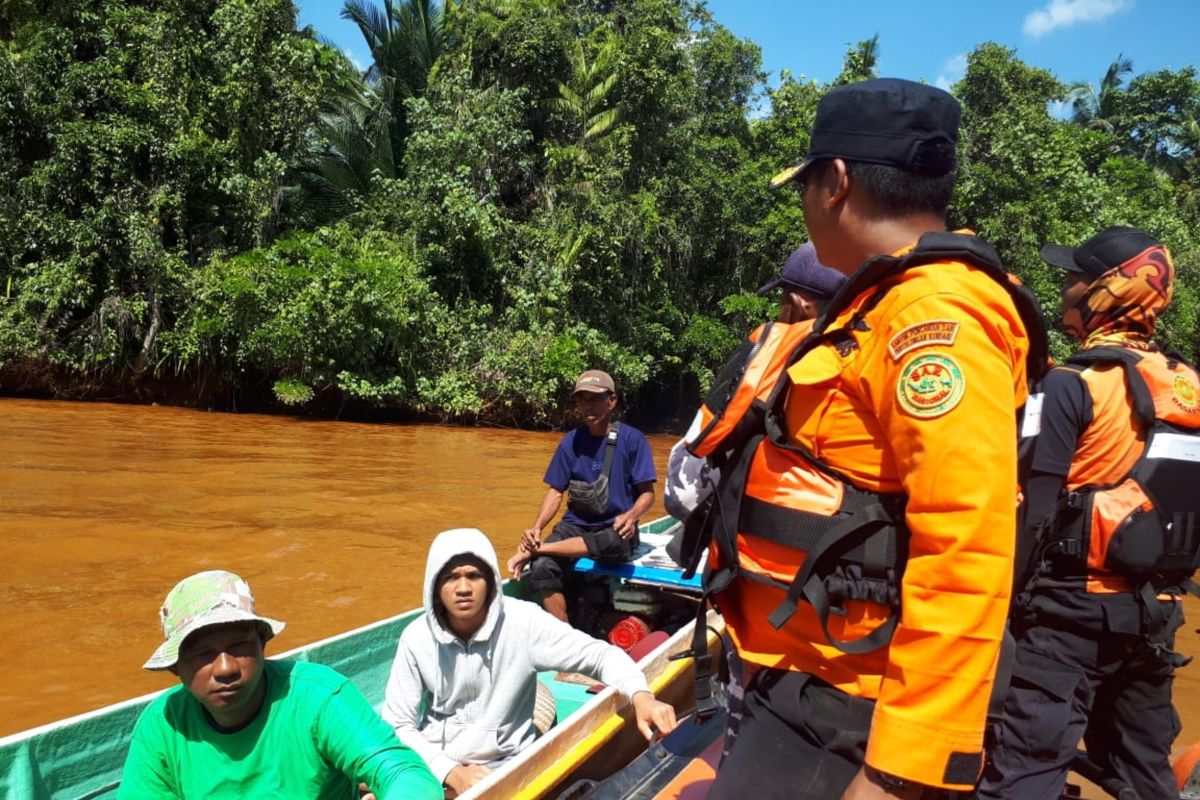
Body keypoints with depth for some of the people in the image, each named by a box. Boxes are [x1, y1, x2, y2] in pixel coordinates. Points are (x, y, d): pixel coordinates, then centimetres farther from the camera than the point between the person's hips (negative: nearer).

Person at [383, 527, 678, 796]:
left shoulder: (522, 622, -14)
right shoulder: (417, 638, -8)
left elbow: (598, 654, -12)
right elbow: (397, 725, -4)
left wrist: (640, 695, -31)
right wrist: (451, 772, -18)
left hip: (505, 767, -2)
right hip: (434, 766, 2)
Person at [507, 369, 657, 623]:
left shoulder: (632, 439, -4)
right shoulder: (571, 442, 5)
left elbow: (647, 493, -5)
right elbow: (556, 491, 6)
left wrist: (631, 516, -27)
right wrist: (536, 528, -12)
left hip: (615, 529, -2)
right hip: (576, 524, 3)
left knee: (612, 543, -39)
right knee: (541, 568, -27)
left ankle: (533, 550, -25)